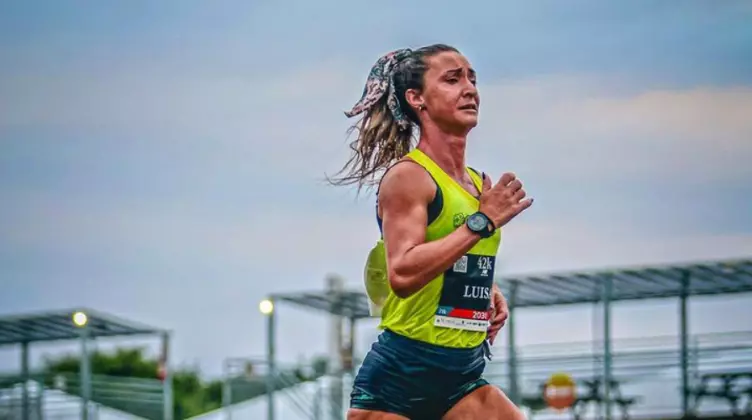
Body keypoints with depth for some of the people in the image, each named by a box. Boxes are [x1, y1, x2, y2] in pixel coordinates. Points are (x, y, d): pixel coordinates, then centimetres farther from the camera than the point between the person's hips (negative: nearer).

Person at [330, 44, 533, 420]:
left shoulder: (480, 184, 12)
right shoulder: (408, 176, -11)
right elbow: (402, 273, -26)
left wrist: (488, 294, 9)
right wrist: (482, 221, -24)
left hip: (462, 377, 7)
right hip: (399, 375, -7)